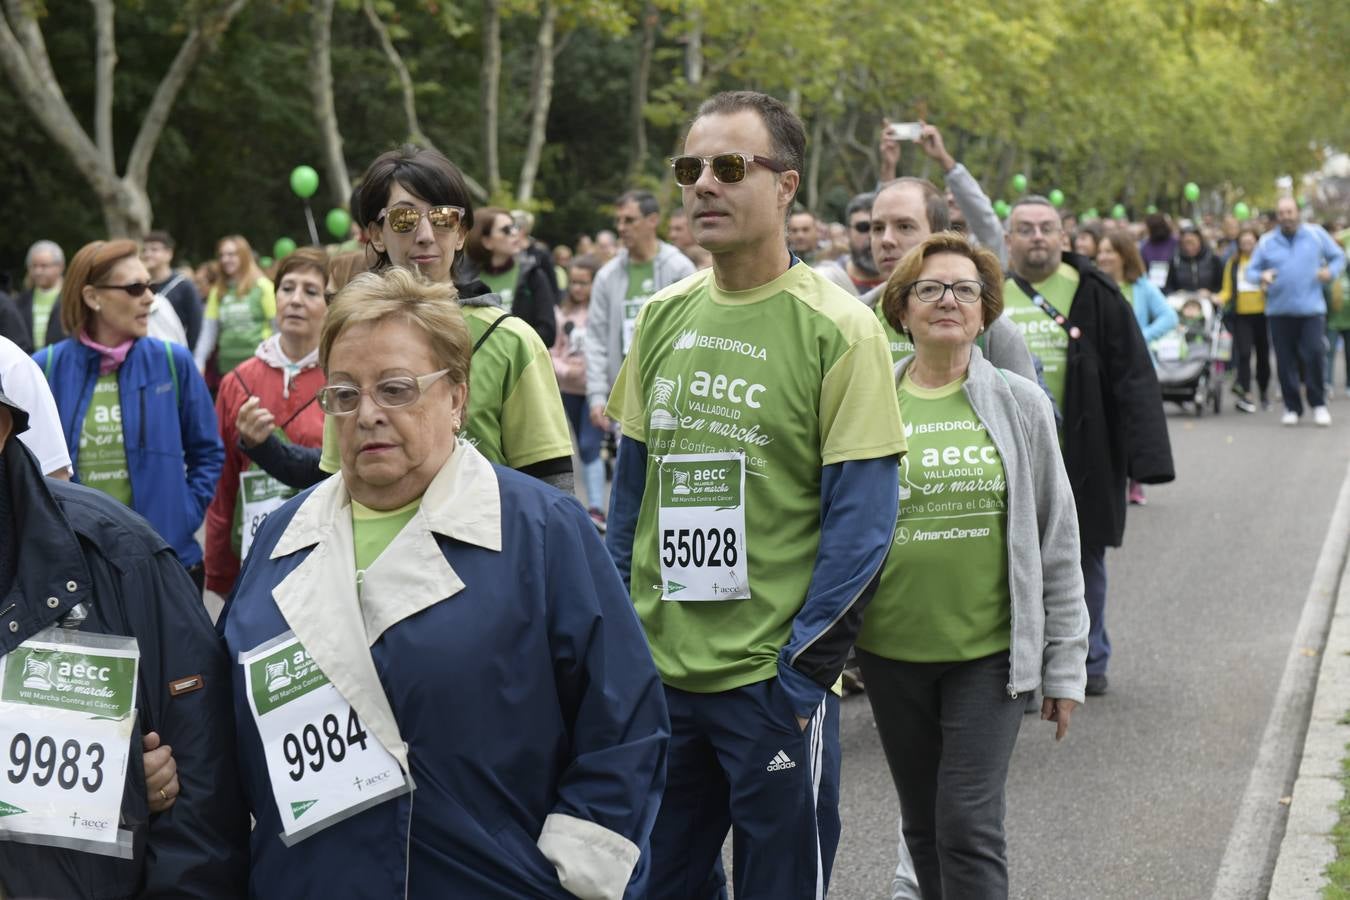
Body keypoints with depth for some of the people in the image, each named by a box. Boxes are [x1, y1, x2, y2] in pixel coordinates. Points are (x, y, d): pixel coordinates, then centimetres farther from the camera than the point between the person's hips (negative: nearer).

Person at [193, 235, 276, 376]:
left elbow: (277, 326, -3)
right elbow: (208, 331, 9)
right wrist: (198, 362, 0)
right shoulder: (217, 291, 10)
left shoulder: (262, 286, -3)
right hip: (227, 366, 4)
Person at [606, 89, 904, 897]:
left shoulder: (837, 330, -9)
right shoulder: (663, 316, 7)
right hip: (657, 672, 5)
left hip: (774, 681, -5)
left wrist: (807, 666, -14)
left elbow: (861, 518, -11)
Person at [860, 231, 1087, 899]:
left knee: (969, 826, -8)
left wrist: (1064, 665, 2)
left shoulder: (1020, 405, 0)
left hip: (990, 650, -2)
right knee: (923, 825, 13)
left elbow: (1057, 543, 3)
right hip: (892, 650, 2)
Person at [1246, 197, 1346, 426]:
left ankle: (1319, 404, 3)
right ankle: (1292, 407, 13)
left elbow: (1338, 256, 15)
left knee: (1314, 354, -13)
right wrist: (1261, 276, -12)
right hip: (1279, 310, 1)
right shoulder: (1266, 242, 8)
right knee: (1285, 360, 1)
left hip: (1311, 307, -1)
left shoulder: (1316, 234, 7)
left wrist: (1331, 271, -6)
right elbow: (1251, 270, 11)